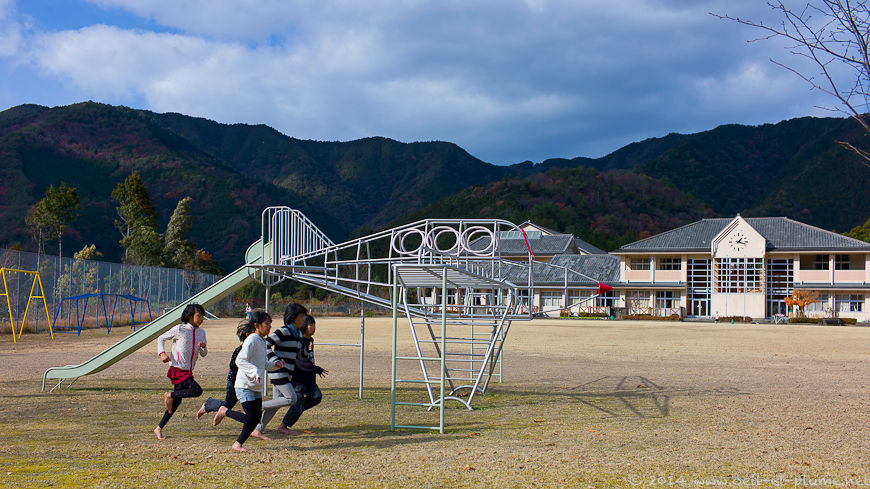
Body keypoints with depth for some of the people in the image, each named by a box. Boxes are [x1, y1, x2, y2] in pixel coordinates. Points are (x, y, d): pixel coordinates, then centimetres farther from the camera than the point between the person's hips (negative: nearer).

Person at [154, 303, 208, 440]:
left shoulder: (201, 332, 7)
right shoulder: (179, 329, -10)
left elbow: (204, 354, 10)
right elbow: (161, 338, 3)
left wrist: (203, 346, -13)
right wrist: (162, 353, -13)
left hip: (188, 371, 7)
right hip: (178, 369, -7)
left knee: (177, 401, 11)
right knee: (197, 391, -23)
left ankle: (159, 428, 22)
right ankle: (169, 395, -3)